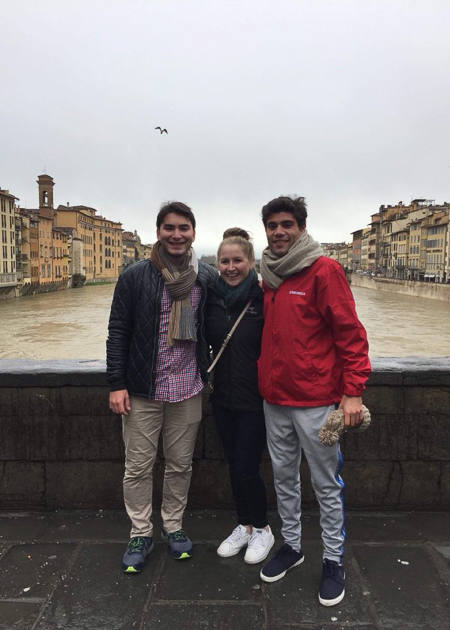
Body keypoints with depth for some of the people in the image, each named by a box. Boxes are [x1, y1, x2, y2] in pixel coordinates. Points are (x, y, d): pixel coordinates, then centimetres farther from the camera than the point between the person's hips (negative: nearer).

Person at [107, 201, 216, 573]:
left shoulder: (209, 278, 1)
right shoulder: (136, 276, -5)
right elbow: (118, 332, -3)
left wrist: (211, 374, 8)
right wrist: (116, 383, -7)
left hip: (188, 389, 2)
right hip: (142, 389, -2)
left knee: (181, 464, 14)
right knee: (139, 466, 9)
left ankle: (174, 526, 36)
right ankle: (141, 533, 30)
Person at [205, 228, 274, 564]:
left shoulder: (263, 298, -13)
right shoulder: (212, 297, 1)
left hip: (255, 398, -5)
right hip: (223, 397, 5)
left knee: (247, 468, 2)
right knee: (234, 465, 16)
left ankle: (262, 529, 29)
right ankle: (244, 525, 38)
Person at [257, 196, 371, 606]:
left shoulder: (324, 270, -10)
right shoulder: (269, 277, 10)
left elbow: (350, 333, -13)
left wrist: (353, 391, -17)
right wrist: (267, 375, 12)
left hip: (316, 398, -6)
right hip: (274, 396, 6)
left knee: (327, 483, 8)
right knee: (284, 476, 17)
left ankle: (334, 560, 27)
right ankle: (292, 546, 37)